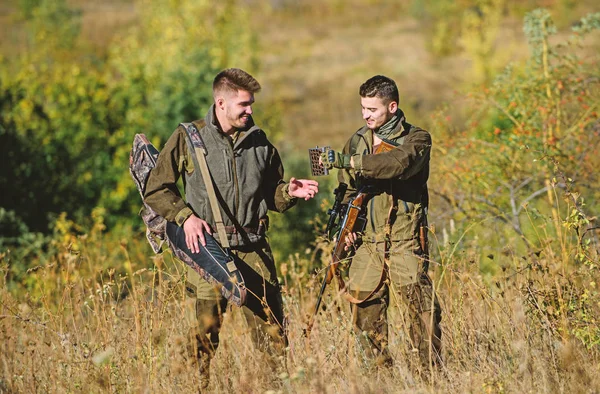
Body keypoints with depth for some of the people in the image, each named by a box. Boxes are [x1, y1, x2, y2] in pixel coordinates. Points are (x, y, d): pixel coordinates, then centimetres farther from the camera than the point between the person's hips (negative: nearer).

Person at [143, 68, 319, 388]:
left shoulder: (259, 142, 11)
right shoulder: (188, 138, 0)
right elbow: (155, 189, 4)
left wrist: (289, 192, -1)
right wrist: (186, 216, -9)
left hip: (254, 251, 3)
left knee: (273, 336, 0)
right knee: (204, 335, -2)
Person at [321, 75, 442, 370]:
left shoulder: (416, 139, -2)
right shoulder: (358, 141, 14)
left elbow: (398, 163, -25)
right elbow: (348, 190, 22)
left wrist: (344, 161, -29)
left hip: (404, 243, -4)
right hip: (366, 243, 4)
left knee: (421, 307, -12)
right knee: (366, 311, 2)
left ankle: (431, 369, -5)